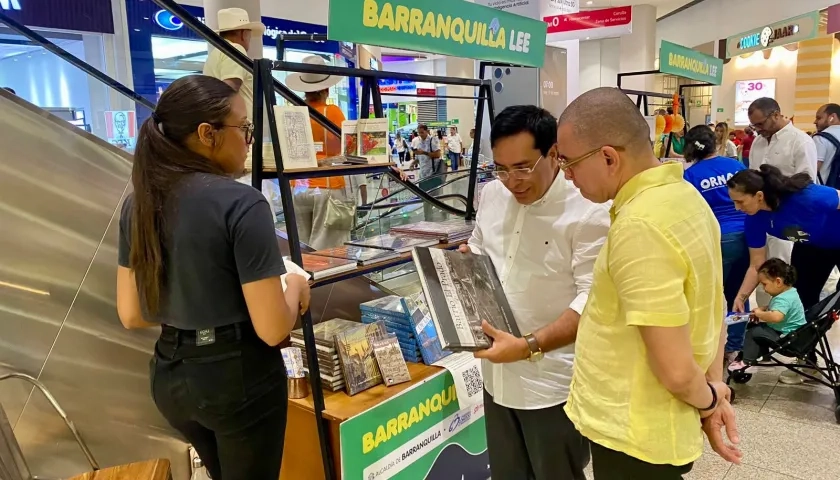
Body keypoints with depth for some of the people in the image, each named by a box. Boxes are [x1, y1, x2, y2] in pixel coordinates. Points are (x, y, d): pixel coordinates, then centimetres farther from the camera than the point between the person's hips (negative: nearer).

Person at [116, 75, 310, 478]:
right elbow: (273, 329, -22)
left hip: (170, 376, 7)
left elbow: (131, 315, 5)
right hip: (239, 378, -6)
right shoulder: (241, 203, -22)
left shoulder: (138, 203, -1)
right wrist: (295, 287, -3)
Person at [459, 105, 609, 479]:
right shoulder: (491, 195, 2)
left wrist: (530, 346, -29)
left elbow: (592, 300, -21)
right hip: (496, 374, 6)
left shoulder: (588, 211, -18)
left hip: (553, 382, -6)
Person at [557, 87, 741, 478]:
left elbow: (675, 370, -26)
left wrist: (707, 402, -7)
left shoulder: (639, 227, -28)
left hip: (633, 436, -8)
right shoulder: (683, 196, 3)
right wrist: (715, 387, 6)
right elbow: (710, 309, 10)